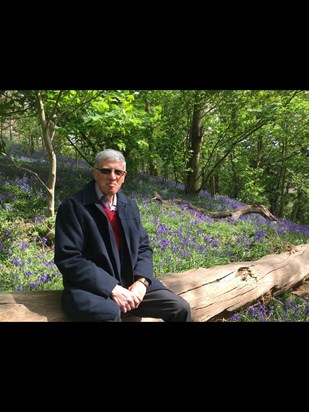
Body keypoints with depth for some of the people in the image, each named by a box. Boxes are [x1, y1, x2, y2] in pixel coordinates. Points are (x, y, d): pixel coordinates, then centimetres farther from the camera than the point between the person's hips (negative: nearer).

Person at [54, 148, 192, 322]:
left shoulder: (130, 205, 10)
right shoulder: (73, 206, -9)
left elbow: (143, 247, 11)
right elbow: (69, 258, -15)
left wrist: (141, 281, -8)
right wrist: (112, 288, -20)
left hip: (131, 283, 6)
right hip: (91, 288, -5)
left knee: (181, 308, -5)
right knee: (110, 314, -37)